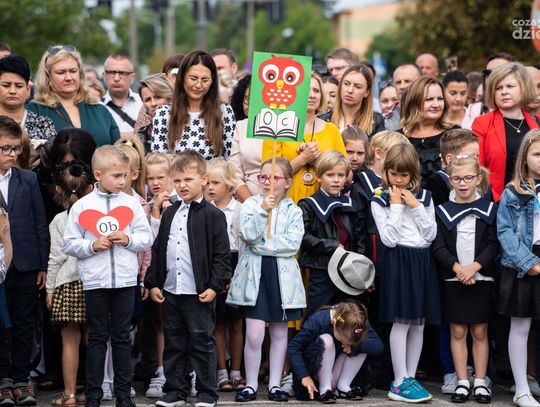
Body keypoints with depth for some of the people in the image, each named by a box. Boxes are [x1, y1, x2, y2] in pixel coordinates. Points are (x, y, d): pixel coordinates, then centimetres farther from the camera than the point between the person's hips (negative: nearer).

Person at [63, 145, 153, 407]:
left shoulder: (131, 203, 2)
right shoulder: (81, 206, -2)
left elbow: (146, 238, 5)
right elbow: (70, 244, 0)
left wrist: (128, 239, -13)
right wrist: (92, 246, -14)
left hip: (125, 279, 1)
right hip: (95, 280, -1)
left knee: (122, 337, 9)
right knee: (97, 337, 6)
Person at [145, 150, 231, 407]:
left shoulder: (213, 215, -5)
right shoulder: (169, 214, 12)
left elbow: (222, 255, -7)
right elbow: (158, 250, 15)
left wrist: (215, 286, -13)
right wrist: (152, 283, 9)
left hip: (199, 293, -5)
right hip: (170, 291, 6)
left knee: (202, 343, 1)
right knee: (173, 343, 11)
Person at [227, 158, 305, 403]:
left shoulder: (293, 211, 4)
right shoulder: (251, 204, 3)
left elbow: (293, 244, -9)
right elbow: (248, 235, -13)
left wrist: (262, 245, -13)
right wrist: (263, 211, -23)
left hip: (282, 275, 2)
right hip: (254, 274, -1)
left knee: (279, 333, 8)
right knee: (254, 334, -6)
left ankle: (275, 384, 17)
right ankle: (251, 385, 5)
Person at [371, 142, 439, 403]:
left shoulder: (424, 197, 9)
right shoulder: (380, 200, -2)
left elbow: (431, 234, 2)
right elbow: (389, 239, -12)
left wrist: (415, 206, -5)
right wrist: (396, 206, -11)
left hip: (423, 261, 5)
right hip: (398, 262, -4)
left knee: (419, 323, 6)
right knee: (402, 322, -8)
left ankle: (410, 377, 14)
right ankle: (400, 383, -4)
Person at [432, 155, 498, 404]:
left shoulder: (488, 209, 3)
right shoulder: (443, 211, 3)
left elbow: (493, 244, -2)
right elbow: (438, 248, -2)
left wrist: (475, 266, -16)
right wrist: (456, 267, -17)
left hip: (481, 279, 0)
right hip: (453, 280, 0)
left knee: (479, 332, 5)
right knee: (458, 331, 3)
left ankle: (480, 382, 11)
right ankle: (462, 382, 9)